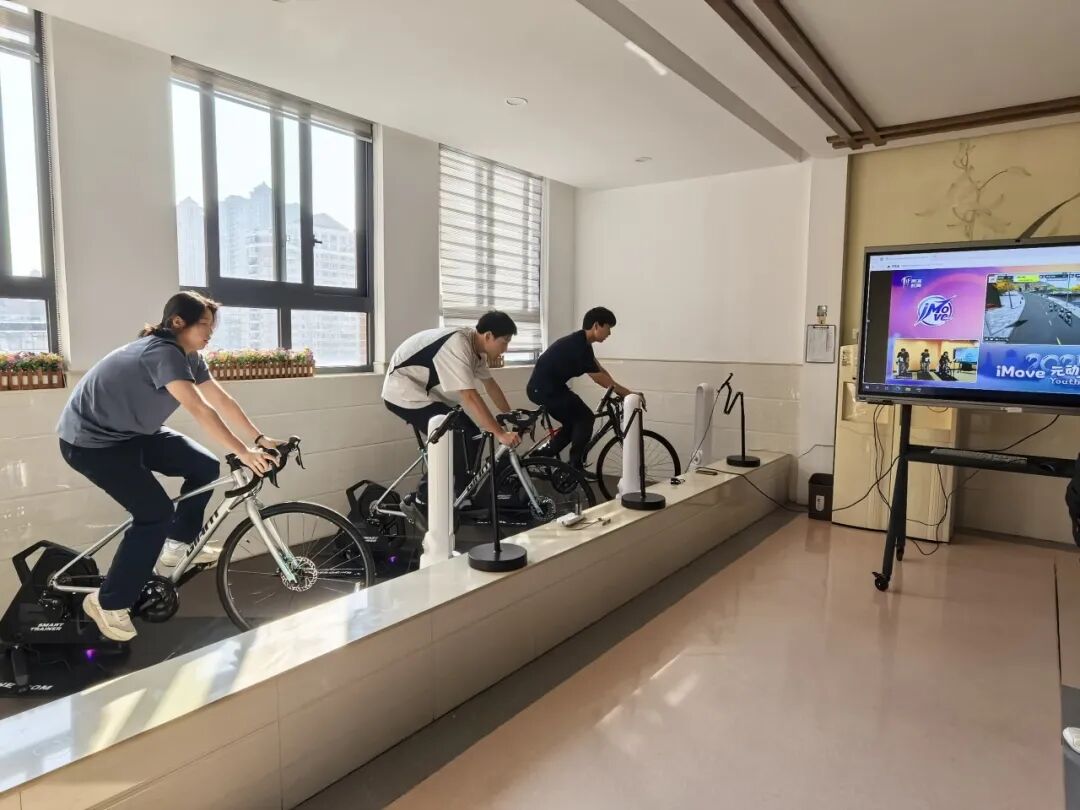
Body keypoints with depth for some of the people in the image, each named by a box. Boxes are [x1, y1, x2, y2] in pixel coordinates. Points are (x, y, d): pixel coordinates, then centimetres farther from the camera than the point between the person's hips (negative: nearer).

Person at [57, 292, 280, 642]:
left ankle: (179, 544, 19)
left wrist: (259, 439, -7)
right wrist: (244, 453, -36)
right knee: (156, 513, -16)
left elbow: (222, 400, -1)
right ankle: (107, 603, 0)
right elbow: (200, 410, -36)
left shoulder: (189, 357, 0)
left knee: (205, 467, 1)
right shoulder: (162, 352, -30)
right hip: (90, 440, -9)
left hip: (133, 433, 9)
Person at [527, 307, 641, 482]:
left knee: (574, 423, 15)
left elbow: (600, 369, 13)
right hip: (544, 389, -10)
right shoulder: (578, 346, -21)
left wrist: (622, 391, 9)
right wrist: (629, 393, -10)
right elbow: (599, 378, -17)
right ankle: (575, 467, 1)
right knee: (585, 418, -7)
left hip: (544, 387, 10)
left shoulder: (581, 342, 10)